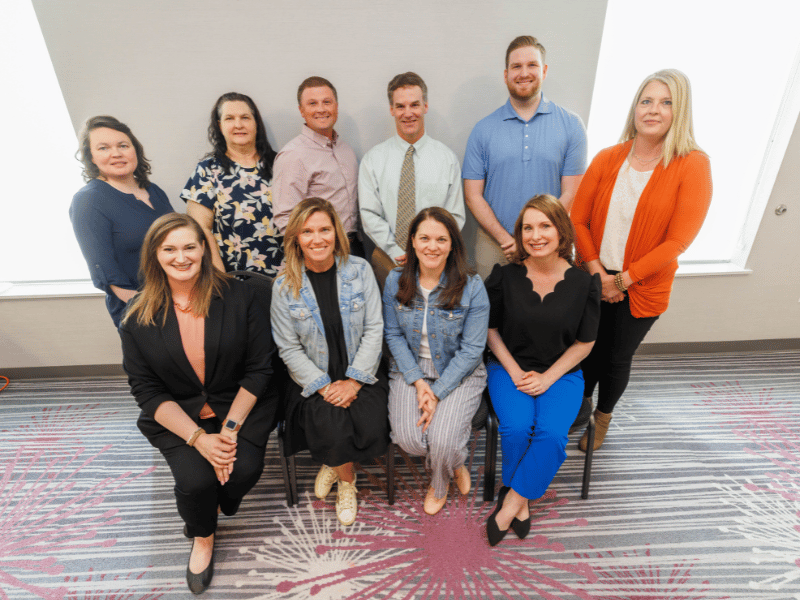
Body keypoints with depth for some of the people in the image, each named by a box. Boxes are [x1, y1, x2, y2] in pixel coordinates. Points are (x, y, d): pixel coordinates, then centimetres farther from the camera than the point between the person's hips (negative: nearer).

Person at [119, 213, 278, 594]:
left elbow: (259, 369, -7)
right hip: (175, 415, 1)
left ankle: (211, 504, 19)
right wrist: (198, 438, -17)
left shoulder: (238, 296, -9)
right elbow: (147, 390, -4)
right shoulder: (138, 317, -5)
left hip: (240, 404, 0)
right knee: (197, 479, -20)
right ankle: (202, 537, 18)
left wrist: (230, 427, -16)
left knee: (245, 468, -21)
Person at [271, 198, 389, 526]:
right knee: (332, 428, -25)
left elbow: (374, 329, -4)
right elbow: (289, 349, -5)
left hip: (360, 375, 1)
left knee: (371, 426, -22)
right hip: (314, 380, -1)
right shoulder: (284, 286, -5)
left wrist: (354, 380, -13)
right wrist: (324, 386, -14)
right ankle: (346, 481, 14)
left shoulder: (359, 270, -4)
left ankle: (334, 463, 15)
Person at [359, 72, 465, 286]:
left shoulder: (447, 158, 5)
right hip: (388, 260, 0)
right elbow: (369, 215, -2)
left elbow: (455, 216, 3)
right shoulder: (372, 160, 3)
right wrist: (397, 253, -13)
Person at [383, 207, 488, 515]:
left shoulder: (472, 287, -13)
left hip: (459, 373, -2)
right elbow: (393, 335, 0)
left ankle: (440, 485, 21)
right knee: (408, 439, -18)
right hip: (410, 369, 3)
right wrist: (417, 382, -12)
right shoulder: (395, 281, -4)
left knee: (443, 441, -21)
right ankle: (454, 464, 21)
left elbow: (472, 349, -12)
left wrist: (437, 393, -17)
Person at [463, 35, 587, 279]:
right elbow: (473, 195, 0)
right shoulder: (483, 129, 3)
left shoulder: (571, 125, 3)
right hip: (494, 245, 1)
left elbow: (571, 194, -2)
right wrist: (506, 239, -11)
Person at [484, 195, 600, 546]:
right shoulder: (505, 277, -6)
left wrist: (546, 378, -10)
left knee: (551, 434, -24)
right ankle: (521, 501, 4)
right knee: (517, 428, -24)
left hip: (561, 373, 1)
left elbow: (584, 343, 2)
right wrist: (515, 372, -8)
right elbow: (490, 329, 3)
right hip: (510, 367, 0)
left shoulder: (583, 283, -5)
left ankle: (512, 501, -2)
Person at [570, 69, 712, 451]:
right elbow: (578, 220, -3)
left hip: (643, 288, -2)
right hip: (594, 280, 2)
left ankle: (602, 418, 40)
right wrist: (597, 272, -13)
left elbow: (677, 240, -13)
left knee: (618, 358, 12)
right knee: (589, 349, 12)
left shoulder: (693, 166, -8)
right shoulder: (608, 159, 0)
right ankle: (581, 404, 43)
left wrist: (622, 279, -15)